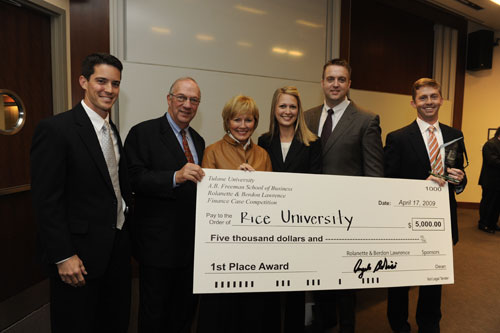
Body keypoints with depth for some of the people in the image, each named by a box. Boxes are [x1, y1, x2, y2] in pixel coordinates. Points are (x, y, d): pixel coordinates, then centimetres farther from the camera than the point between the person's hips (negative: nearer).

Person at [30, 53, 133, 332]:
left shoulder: (113, 130, 10)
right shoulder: (55, 129, -14)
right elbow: (47, 200, -16)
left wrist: (126, 232, 10)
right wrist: (63, 257, -17)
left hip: (117, 247, 7)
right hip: (80, 253, -7)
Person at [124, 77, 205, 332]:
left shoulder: (197, 140, 13)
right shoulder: (143, 133, -8)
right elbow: (135, 178, -18)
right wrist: (175, 176, -30)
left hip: (192, 241, 7)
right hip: (159, 242, -6)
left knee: (186, 306, 20)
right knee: (154, 312, 11)